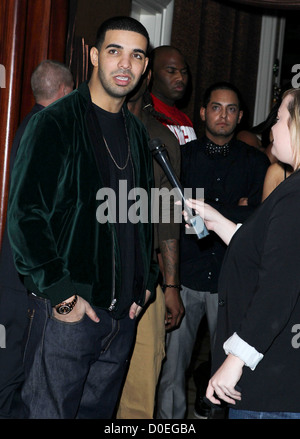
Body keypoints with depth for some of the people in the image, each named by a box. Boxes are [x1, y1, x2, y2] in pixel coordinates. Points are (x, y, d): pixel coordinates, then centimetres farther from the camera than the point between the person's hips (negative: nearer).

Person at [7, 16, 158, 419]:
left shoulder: (137, 132, 15)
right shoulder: (56, 123, -7)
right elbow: (25, 214, -13)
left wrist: (146, 281, 12)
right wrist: (60, 294, -15)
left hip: (124, 311, 7)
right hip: (68, 310, -6)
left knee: (99, 411, 14)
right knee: (51, 412, -1)